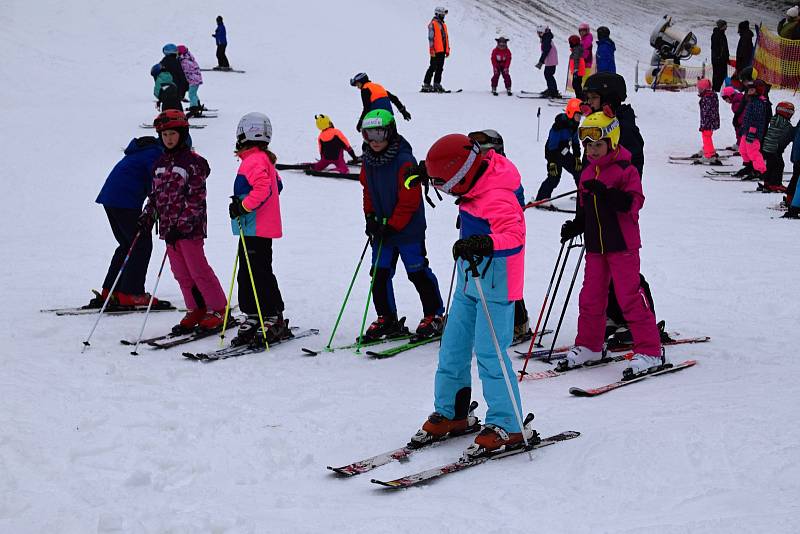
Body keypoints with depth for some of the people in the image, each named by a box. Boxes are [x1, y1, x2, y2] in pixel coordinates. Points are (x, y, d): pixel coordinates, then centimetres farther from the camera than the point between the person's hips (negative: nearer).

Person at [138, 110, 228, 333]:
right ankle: (195, 310, 18)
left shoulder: (193, 162, -9)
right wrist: (147, 216, 7)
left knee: (198, 269, -6)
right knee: (181, 272, 9)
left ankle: (218, 309, 5)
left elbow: (196, 198, -14)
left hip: (189, 227, -7)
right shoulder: (160, 162, 13)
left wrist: (181, 225, -19)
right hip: (168, 227, 7)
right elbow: (155, 193, 21)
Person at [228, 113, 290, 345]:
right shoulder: (264, 159, 17)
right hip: (251, 229, 10)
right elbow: (277, 185, 27)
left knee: (260, 275, -6)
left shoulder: (254, 160, -14)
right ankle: (252, 318, 17)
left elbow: (263, 189, -27)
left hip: (256, 230, -10)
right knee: (246, 275, 12)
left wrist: (243, 205, -24)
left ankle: (275, 320, 0)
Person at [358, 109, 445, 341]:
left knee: (418, 273, 2)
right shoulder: (368, 160, 4)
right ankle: (387, 319, 19)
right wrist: (370, 216, 2)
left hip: (408, 229, -7)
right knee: (379, 274, 7)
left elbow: (410, 200, -18)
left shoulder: (404, 161, -19)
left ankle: (434, 315, 17)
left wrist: (392, 225, -17)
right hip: (383, 229, 7)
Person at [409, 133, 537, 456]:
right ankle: (450, 415, 26)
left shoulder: (497, 199, -25)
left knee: (489, 353, -10)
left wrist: (484, 243, -58)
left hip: (495, 283, -10)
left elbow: (514, 234, -41)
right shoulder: (478, 187, 4)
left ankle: (507, 428, -2)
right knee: (453, 347, 13)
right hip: (469, 281, 10)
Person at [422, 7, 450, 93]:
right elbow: (431, 37, -13)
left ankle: (437, 84, 12)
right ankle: (426, 85, -6)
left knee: (440, 68, 8)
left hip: (442, 50, 8)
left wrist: (447, 49, 17)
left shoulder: (443, 25, 19)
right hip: (436, 51, -8)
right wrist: (432, 49, -19)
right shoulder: (433, 24, -7)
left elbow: (446, 37, 22)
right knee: (433, 68, -8)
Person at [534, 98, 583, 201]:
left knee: (578, 170, 12)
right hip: (554, 154, -8)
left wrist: (577, 158, 12)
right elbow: (552, 145, -26)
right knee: (554, 178, -18)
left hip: (565, 154, 9)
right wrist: (552, 163, -26)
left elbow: (575, 143, 13)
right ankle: (540, 199, -13)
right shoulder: (558, 126, -26)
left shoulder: (574, 125, 1)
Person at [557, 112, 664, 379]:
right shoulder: (587, 175, 12)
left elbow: (633, 204, -21)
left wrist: (604, 192, -31)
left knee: (629, 297, -8)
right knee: (590, 297, 10)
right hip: (595, 246, 7)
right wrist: (575, 226, 1)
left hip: (622, 245, -7)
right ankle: (588, 346, 25)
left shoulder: (626, 170, -9)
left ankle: (650, 351, -1)